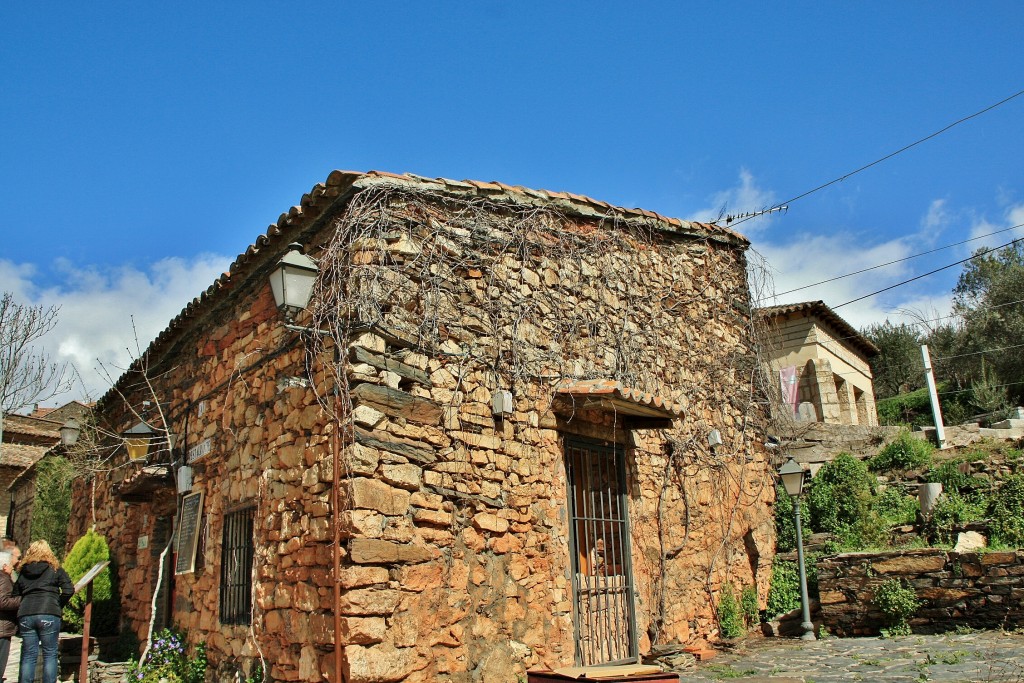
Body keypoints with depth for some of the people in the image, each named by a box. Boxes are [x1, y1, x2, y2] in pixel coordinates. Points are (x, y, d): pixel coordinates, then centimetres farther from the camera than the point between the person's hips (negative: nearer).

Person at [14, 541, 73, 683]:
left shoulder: (23, 572, 17)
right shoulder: (55, 569, 7)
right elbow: (69, 590, -5)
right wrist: (58, 606, 10)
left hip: (25, 616, 3)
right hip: (48, 615, -3)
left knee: (28, 656, 7)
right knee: (50, 654, 3)